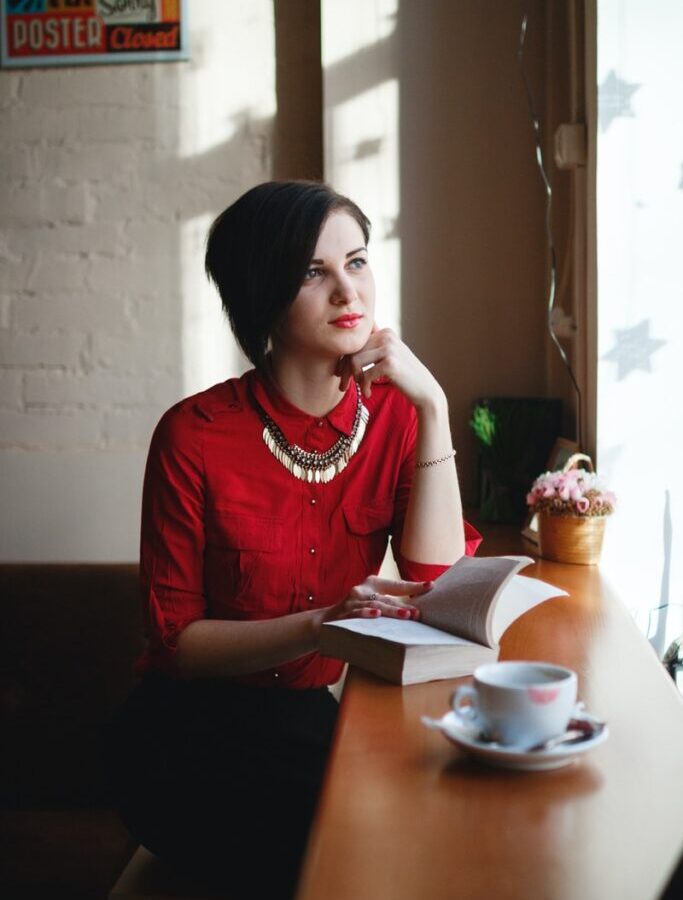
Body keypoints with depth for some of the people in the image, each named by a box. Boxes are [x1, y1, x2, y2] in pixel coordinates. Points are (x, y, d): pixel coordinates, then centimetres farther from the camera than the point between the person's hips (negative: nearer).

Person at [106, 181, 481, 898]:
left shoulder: (393, 410, -3)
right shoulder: (195, 435, -14)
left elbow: (437, 587, -12)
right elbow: (175, 640, -10)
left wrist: (434, 408, -17)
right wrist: (320, 626, -25)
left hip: (330, 716, 4)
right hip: (200, 732, -3)